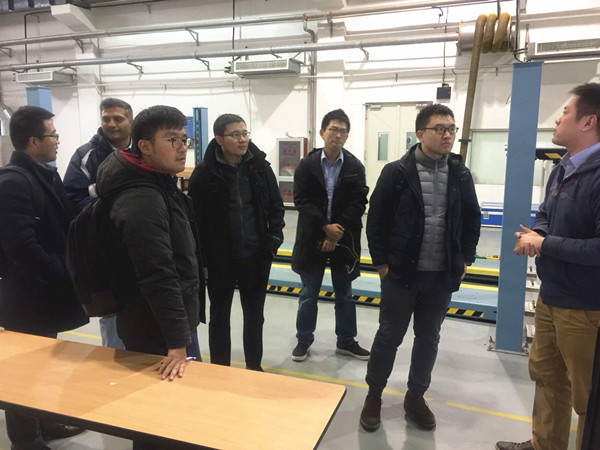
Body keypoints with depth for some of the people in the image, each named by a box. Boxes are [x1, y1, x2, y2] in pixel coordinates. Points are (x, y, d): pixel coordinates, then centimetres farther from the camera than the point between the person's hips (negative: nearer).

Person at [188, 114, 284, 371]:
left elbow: (276, 207, 4)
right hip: (219, 260, -2)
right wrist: (201, 260, -7)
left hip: (256, 258, 2)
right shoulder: (205, 173, -10)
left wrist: (273, 242, -5)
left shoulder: (260, 167, -2)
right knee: (219, 318, 14)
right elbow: (195, 218, -7)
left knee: (254, 316, 16)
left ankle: (254, 367, 36)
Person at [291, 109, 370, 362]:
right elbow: (302, 201, -9)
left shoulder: (356, 167, -1)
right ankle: (304, 340, 28)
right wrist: (326, 226, -18)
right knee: (308, 294, 12)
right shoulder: (307, 165, -3)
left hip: (344, 240, 1)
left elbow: (358, 203, -7)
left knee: (344, 294, 15)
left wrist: (337, 232, -16)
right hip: (312, 238, -1)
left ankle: (346, 341, 31)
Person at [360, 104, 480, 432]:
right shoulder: (397, 172, -9)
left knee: (428, 339, 15)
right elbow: (376, 220, -6)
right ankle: (374, 395, 28)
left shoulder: (460, 174, 3)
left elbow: (472, 220, 13)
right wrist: (381, 262, -7)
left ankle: (415, 398, 33)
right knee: (389, 337, 9)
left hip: (443, 276, 4)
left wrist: (465, 260, 9)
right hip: (401, 273, -3)